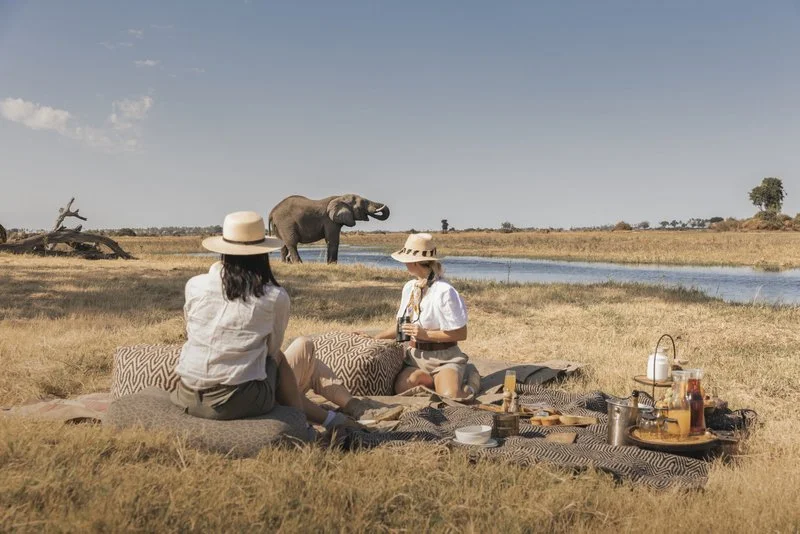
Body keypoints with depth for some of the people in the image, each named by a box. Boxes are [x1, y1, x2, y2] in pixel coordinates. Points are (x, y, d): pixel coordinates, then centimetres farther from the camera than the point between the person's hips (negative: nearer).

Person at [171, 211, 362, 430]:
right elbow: (272, 351, 6)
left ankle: (327, 418, 32)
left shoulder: (195, 286, 1)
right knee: (303, 346, 19)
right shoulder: (275, 297, -6)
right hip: (240, 402, -4)